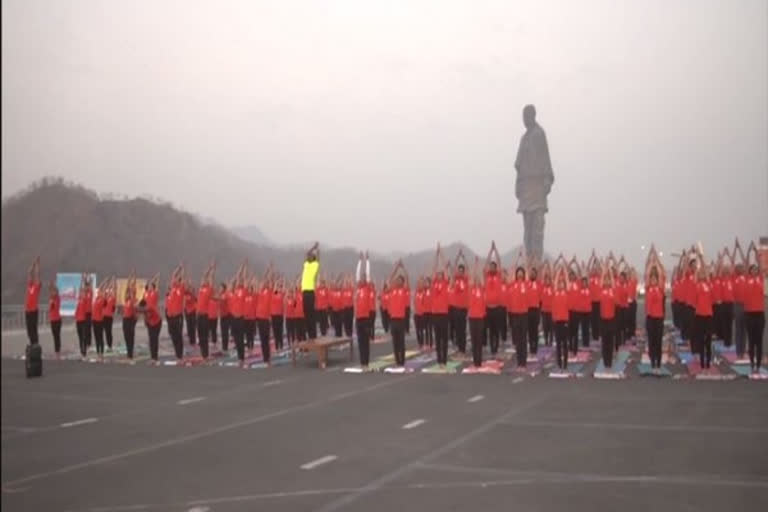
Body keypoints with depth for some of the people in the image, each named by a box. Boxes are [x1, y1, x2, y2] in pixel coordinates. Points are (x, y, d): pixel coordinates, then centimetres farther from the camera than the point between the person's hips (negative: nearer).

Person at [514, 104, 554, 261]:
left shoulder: (539, 134, -4)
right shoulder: (525, 137, 20)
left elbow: (545, 159, -12)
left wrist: (547, 180, -19)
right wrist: (518, 185, 16)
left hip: (537, 182, -8)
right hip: (526, 183, 8)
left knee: (537, 223, -12)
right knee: (528, 226, 7)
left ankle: (537, 258, -14)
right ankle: (530, 258, 10)